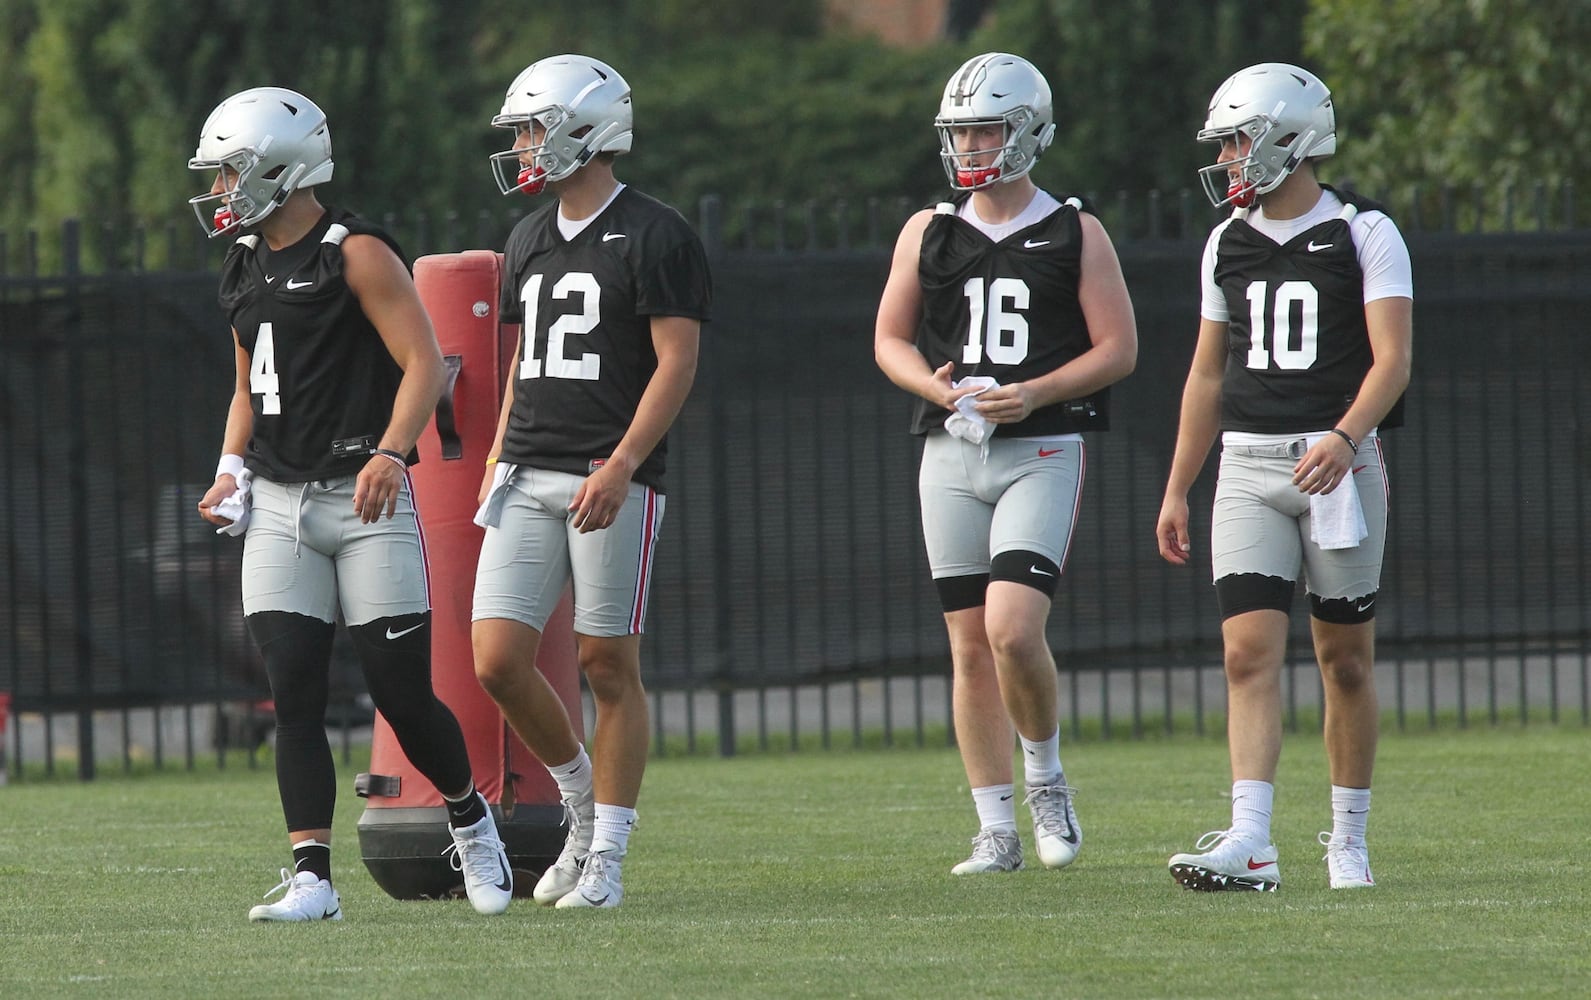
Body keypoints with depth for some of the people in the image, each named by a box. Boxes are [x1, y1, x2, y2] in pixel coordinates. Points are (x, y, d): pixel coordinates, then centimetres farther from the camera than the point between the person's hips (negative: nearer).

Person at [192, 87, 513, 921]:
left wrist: (390, 453, -28)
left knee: (402, 694, -2)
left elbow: (423, 365, -14)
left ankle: (470, 819, 24)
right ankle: (310, 877, -5)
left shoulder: (356, 256, -8)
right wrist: (232, 468, 10)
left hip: (363, 500, -6)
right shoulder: (244, 271, 14)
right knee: (294, 696, -4)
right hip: (277, 505, 6)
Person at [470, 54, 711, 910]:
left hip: (611, 481, -7)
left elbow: (676, 364, -11)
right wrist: (497, 464, 15)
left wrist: (620, 465, -21)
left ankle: (605, 856, 4)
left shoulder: (655, 238, -7)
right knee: (498, 660, -3)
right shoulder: (529, 240, 16)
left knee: (607, 666, -2)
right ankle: (583, 806, 18)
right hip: (528, 478, 7)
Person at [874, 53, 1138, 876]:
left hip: (1041, 451, -4)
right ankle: (995, 830, 7)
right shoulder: (927, 234, 10)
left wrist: (1035, 393, -14)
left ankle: (1045, 778, 7)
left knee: (1014, 632, -18)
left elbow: (1118, 347, 0)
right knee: (970, 645, 2)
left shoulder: (1074, 235, 1)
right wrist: (938, 387, -8)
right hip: (950, 456, 4)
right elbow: (889, 339, 13)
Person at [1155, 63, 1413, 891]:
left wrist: (1344, 436, -29)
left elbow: (1391, 358, -12)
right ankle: (1249, 844, -19)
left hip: (1339, 463, -4)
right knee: (1250, 651, -10)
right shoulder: (1228, 243, 12)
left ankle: (1348, 839, 17)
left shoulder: (1365, 235, -4)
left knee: (1345, 658, 5)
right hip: (1248, 465, 4)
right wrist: (1176, 492, 16)